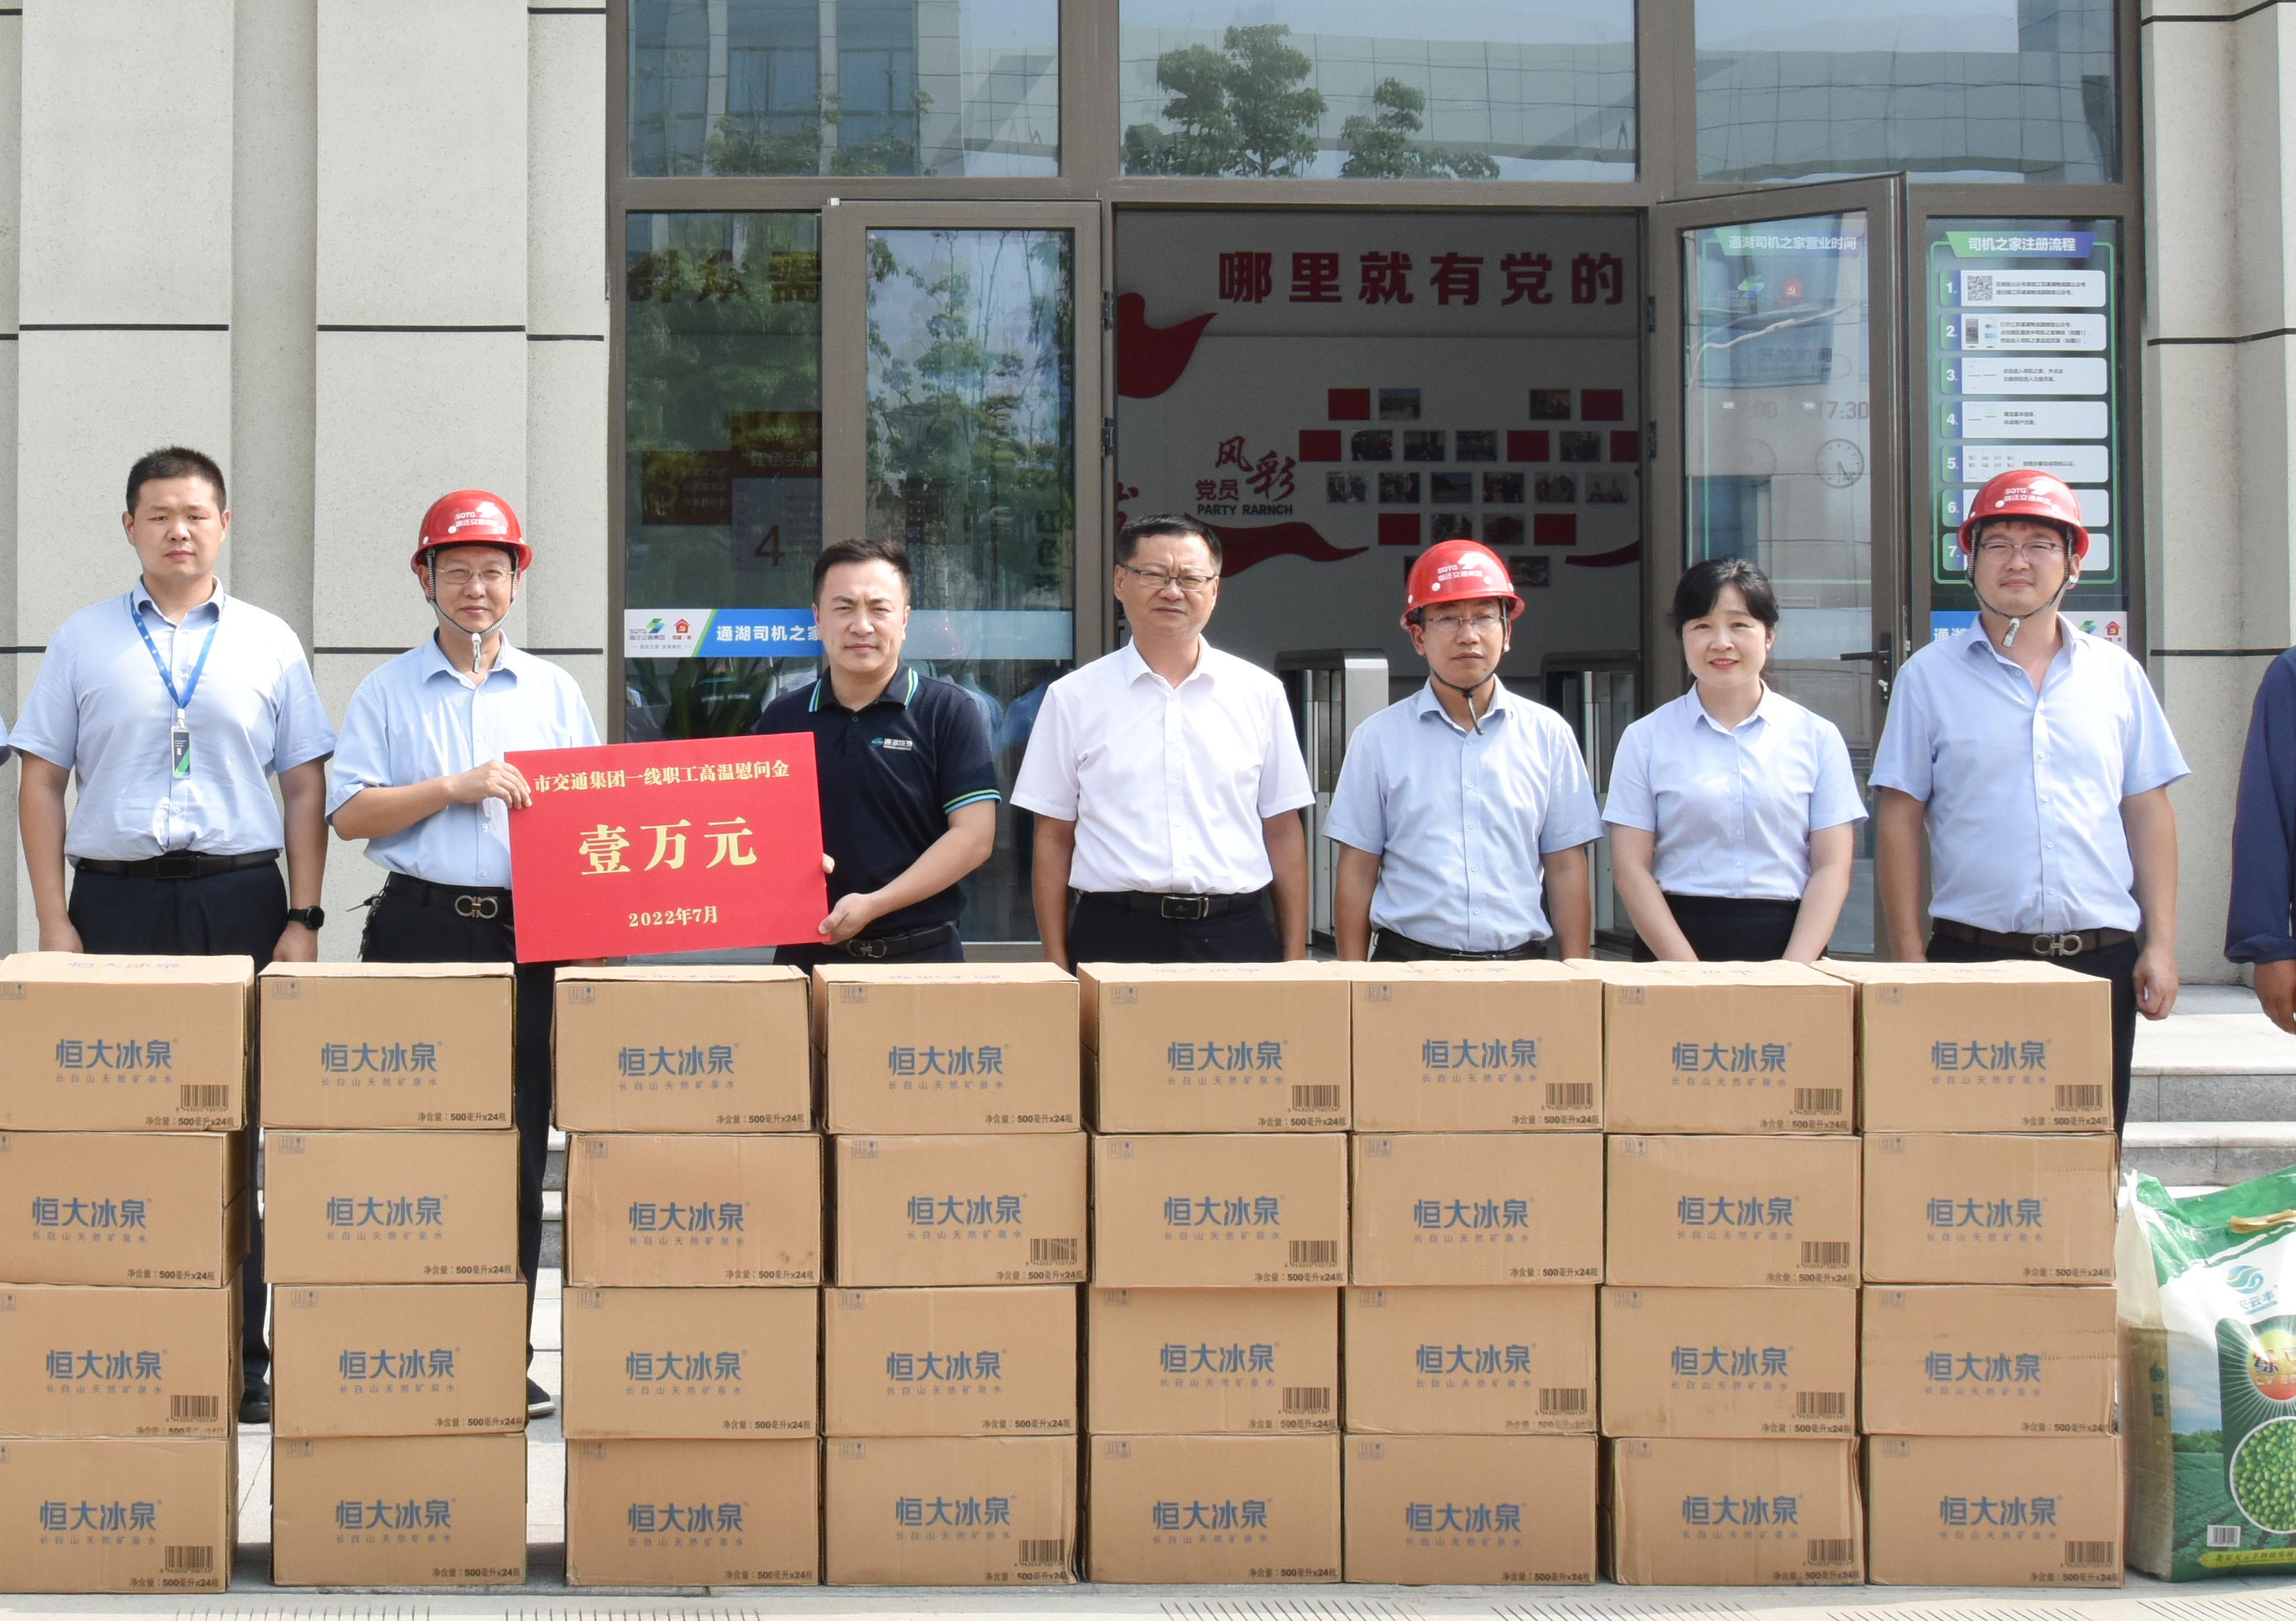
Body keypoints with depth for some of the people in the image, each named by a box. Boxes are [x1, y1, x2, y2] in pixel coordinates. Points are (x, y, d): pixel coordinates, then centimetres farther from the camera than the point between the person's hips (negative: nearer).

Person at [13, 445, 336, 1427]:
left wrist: (303, 922, 0)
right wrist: (55, 923, -1)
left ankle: (241, 1360, 6)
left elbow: (305, 789, 9)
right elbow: (42, 782, 8)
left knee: (244, 1133, 0)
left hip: (241, 902, 0)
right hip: (117, 902, 0)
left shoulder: (269, 644, 10)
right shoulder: (82, 642, 10)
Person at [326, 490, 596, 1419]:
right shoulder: (388, 692, 8)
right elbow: (350, 812, 0)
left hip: (528, 934, 2)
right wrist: (457, 787, -10)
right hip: (420, 930, -1)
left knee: (517, 1145, 2)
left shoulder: (554, 691, 13)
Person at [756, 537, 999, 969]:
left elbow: (974, 835, -8)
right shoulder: (782, 719, 9)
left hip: (921, 955, -2)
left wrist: (874, 904, -16)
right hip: (807, 956, 2)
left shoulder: (949, 711, -1)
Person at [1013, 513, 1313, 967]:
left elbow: (1284, 832, 11)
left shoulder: (1259, 693, 10)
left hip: (1234, 938, 1)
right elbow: (1053, 838, 7)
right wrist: (1056, 966, 1)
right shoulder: (1073, 698, 7)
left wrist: (1295, 959, 6)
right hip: (1114, 936, -1)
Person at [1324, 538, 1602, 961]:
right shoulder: (1379, 737, 4)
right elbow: (1357, 870, 3)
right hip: (1407, 964, -1)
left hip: (1521, 962, 1)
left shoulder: (1548, 735, 7)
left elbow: (1566, 868, 6)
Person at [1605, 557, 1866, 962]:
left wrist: (1792, 973, -12)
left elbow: (1832, 868, 1)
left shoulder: (1817, 737, 6)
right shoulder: (1645, 738, 5)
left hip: (1788, 940, 0)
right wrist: (1695, 974, -13)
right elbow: (1631, 869, -1)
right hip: (1675, 948, 0)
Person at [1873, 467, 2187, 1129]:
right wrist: (1909, 954, -3)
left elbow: (2149, 814, 10)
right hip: (1973, 953, -2)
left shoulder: (2117, 674, 10)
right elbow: (1900, 821, 3)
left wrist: (2161, 944, 3)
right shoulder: (1929, 676, 4)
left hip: (2102, 955, 2)